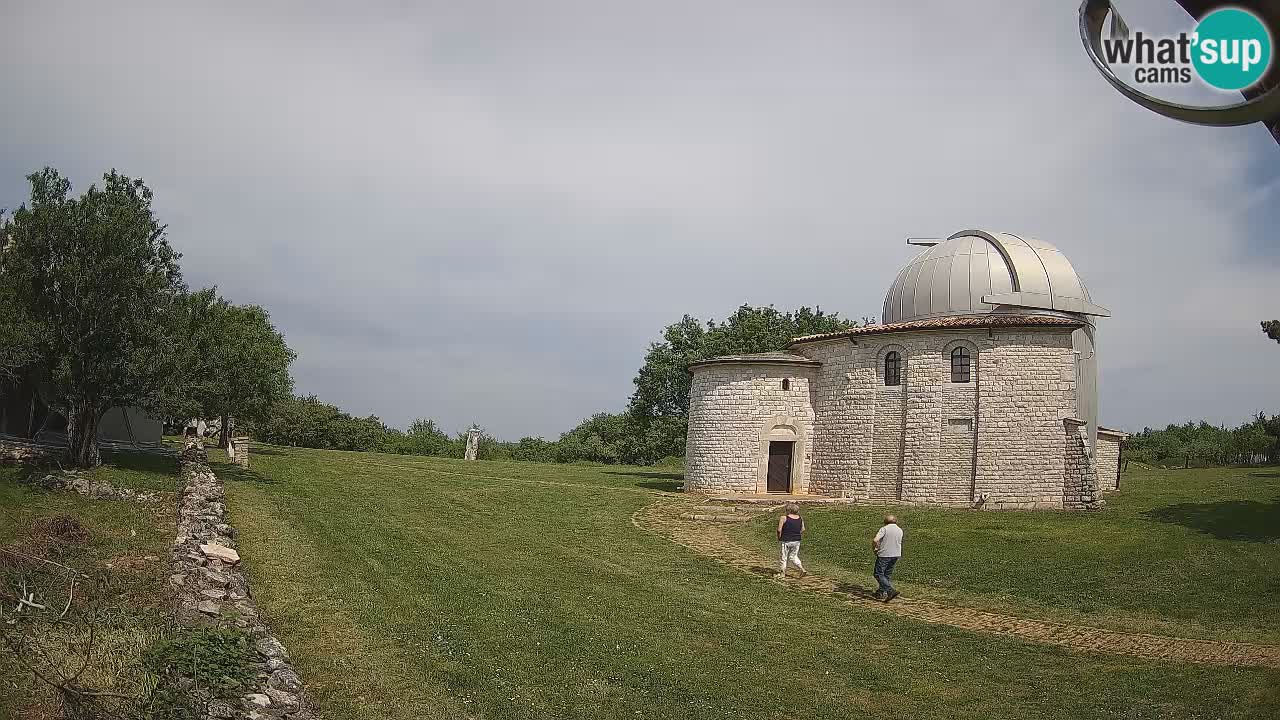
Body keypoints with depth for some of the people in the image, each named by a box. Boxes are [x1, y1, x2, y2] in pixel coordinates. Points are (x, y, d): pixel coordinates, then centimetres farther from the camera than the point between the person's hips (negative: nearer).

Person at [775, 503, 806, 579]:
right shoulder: (800, 518, 3)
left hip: (786, 541, -5)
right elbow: (803, 529, 4)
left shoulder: (784, 518, -12)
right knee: (793, 557, 18)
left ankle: (782, 573, 19)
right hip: (796, 541, 5)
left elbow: (779, 530, -15)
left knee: (784, 557, 10)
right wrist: (799, 537, 14)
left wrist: (779, 538, -1)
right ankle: (802, 569, 2)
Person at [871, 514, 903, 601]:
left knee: (879, 574, -2)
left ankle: (891, 591, -15)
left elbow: (875, 540, -21)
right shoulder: (900, 530, 10)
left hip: (884, 555, -7)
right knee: (887, 575, 17)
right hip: (896, 555, 7)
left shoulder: (884, 529, -10)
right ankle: (881, 593, 23)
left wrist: (873, 548, 0)